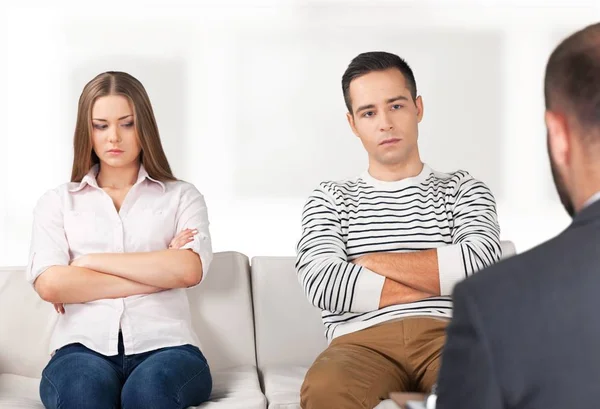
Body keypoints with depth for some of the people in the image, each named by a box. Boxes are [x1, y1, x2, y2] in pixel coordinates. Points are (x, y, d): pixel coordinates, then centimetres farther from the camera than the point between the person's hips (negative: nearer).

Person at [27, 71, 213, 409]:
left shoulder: (181, 196, 16)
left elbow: (189, 270, -5)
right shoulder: (57, 202, 17)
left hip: (164, 344, 0)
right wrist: (156, 273, -1)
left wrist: (91, 261, -1)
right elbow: (49, 284, -1)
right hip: (84, 346, 0)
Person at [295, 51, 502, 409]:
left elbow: (481, 263, -1)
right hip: (363, 341, 1)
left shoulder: (463, 190, 20)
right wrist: (443, 280, 1)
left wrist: (373, 262, 2)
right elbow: (324, 285, -2)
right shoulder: (330, 200, 19)